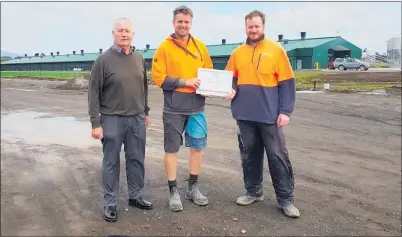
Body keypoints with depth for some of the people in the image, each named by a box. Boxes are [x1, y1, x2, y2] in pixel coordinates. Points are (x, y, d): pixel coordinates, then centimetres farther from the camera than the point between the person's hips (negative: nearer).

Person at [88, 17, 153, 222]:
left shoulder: (139, 59, 7)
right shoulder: (104, 60, -8)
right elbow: (94, 93, -8)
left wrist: (146, 112, 16)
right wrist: (95, 123, -12)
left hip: (137, 119, 5)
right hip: (112, 119, -4)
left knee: (137, 160, 13)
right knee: (111, 162, 7)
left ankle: (135, 196, 30)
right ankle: (110, 204, 20)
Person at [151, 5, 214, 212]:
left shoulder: (199, 46, 8)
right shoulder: (164, 48, -3)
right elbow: (158, 77, -9)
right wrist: (185, 82, -17)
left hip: (197, 108, 4)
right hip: (174, 109, -3)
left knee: (198, 147, 10)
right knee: (172, 149, 4)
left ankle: (193, 187, 26)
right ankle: (173, 191, 19)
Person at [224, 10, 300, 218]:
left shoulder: (276, 50, -2)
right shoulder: (238, 52, 8)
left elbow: (286, 83, -3)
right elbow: (230, 79, 15)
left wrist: (285, 111, -10)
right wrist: (232, 89, -7)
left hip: (270, 115, -3)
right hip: (245, 115, 4)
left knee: (278, 156, 2)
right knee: (249, 155, 12)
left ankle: (285, 199, 14)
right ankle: (253, 192, 28)